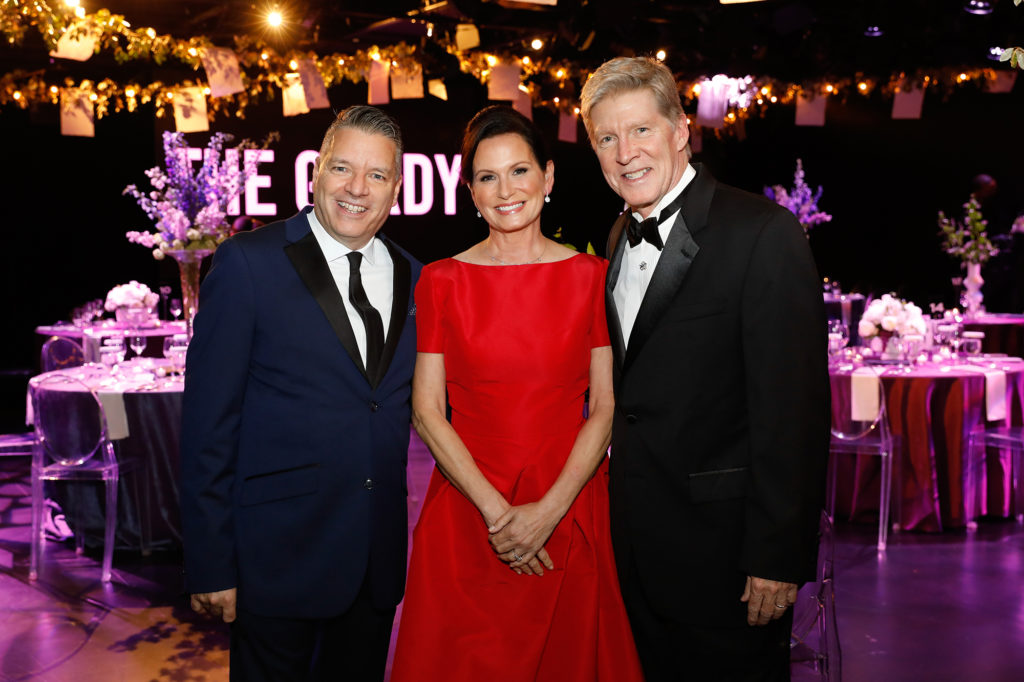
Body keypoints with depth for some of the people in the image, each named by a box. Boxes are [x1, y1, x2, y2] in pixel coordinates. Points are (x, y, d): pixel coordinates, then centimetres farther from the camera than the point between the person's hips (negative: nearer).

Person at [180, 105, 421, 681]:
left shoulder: (413, 279, 6)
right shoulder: (248, 262, -8)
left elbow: (412, 407, 11)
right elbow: (209, 419, -10)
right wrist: (210, 564, -12)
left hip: (380, 560, 5)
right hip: (279, 557, -4)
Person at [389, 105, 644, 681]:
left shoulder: (593, 276, 1)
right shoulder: (441, 281, 1)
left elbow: (605, 407, -2)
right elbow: (426, 411, -3)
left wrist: (548, 511, -12)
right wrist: (497, 511, -12)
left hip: (572, 511, 0)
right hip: (466, 516, 0)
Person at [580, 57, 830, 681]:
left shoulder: (764, 234, -15)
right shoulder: (622, 237, 10)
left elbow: (793, 407, -19)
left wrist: (778, 557, -19)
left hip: (721, 544, -7)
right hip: (637, 538, 7)